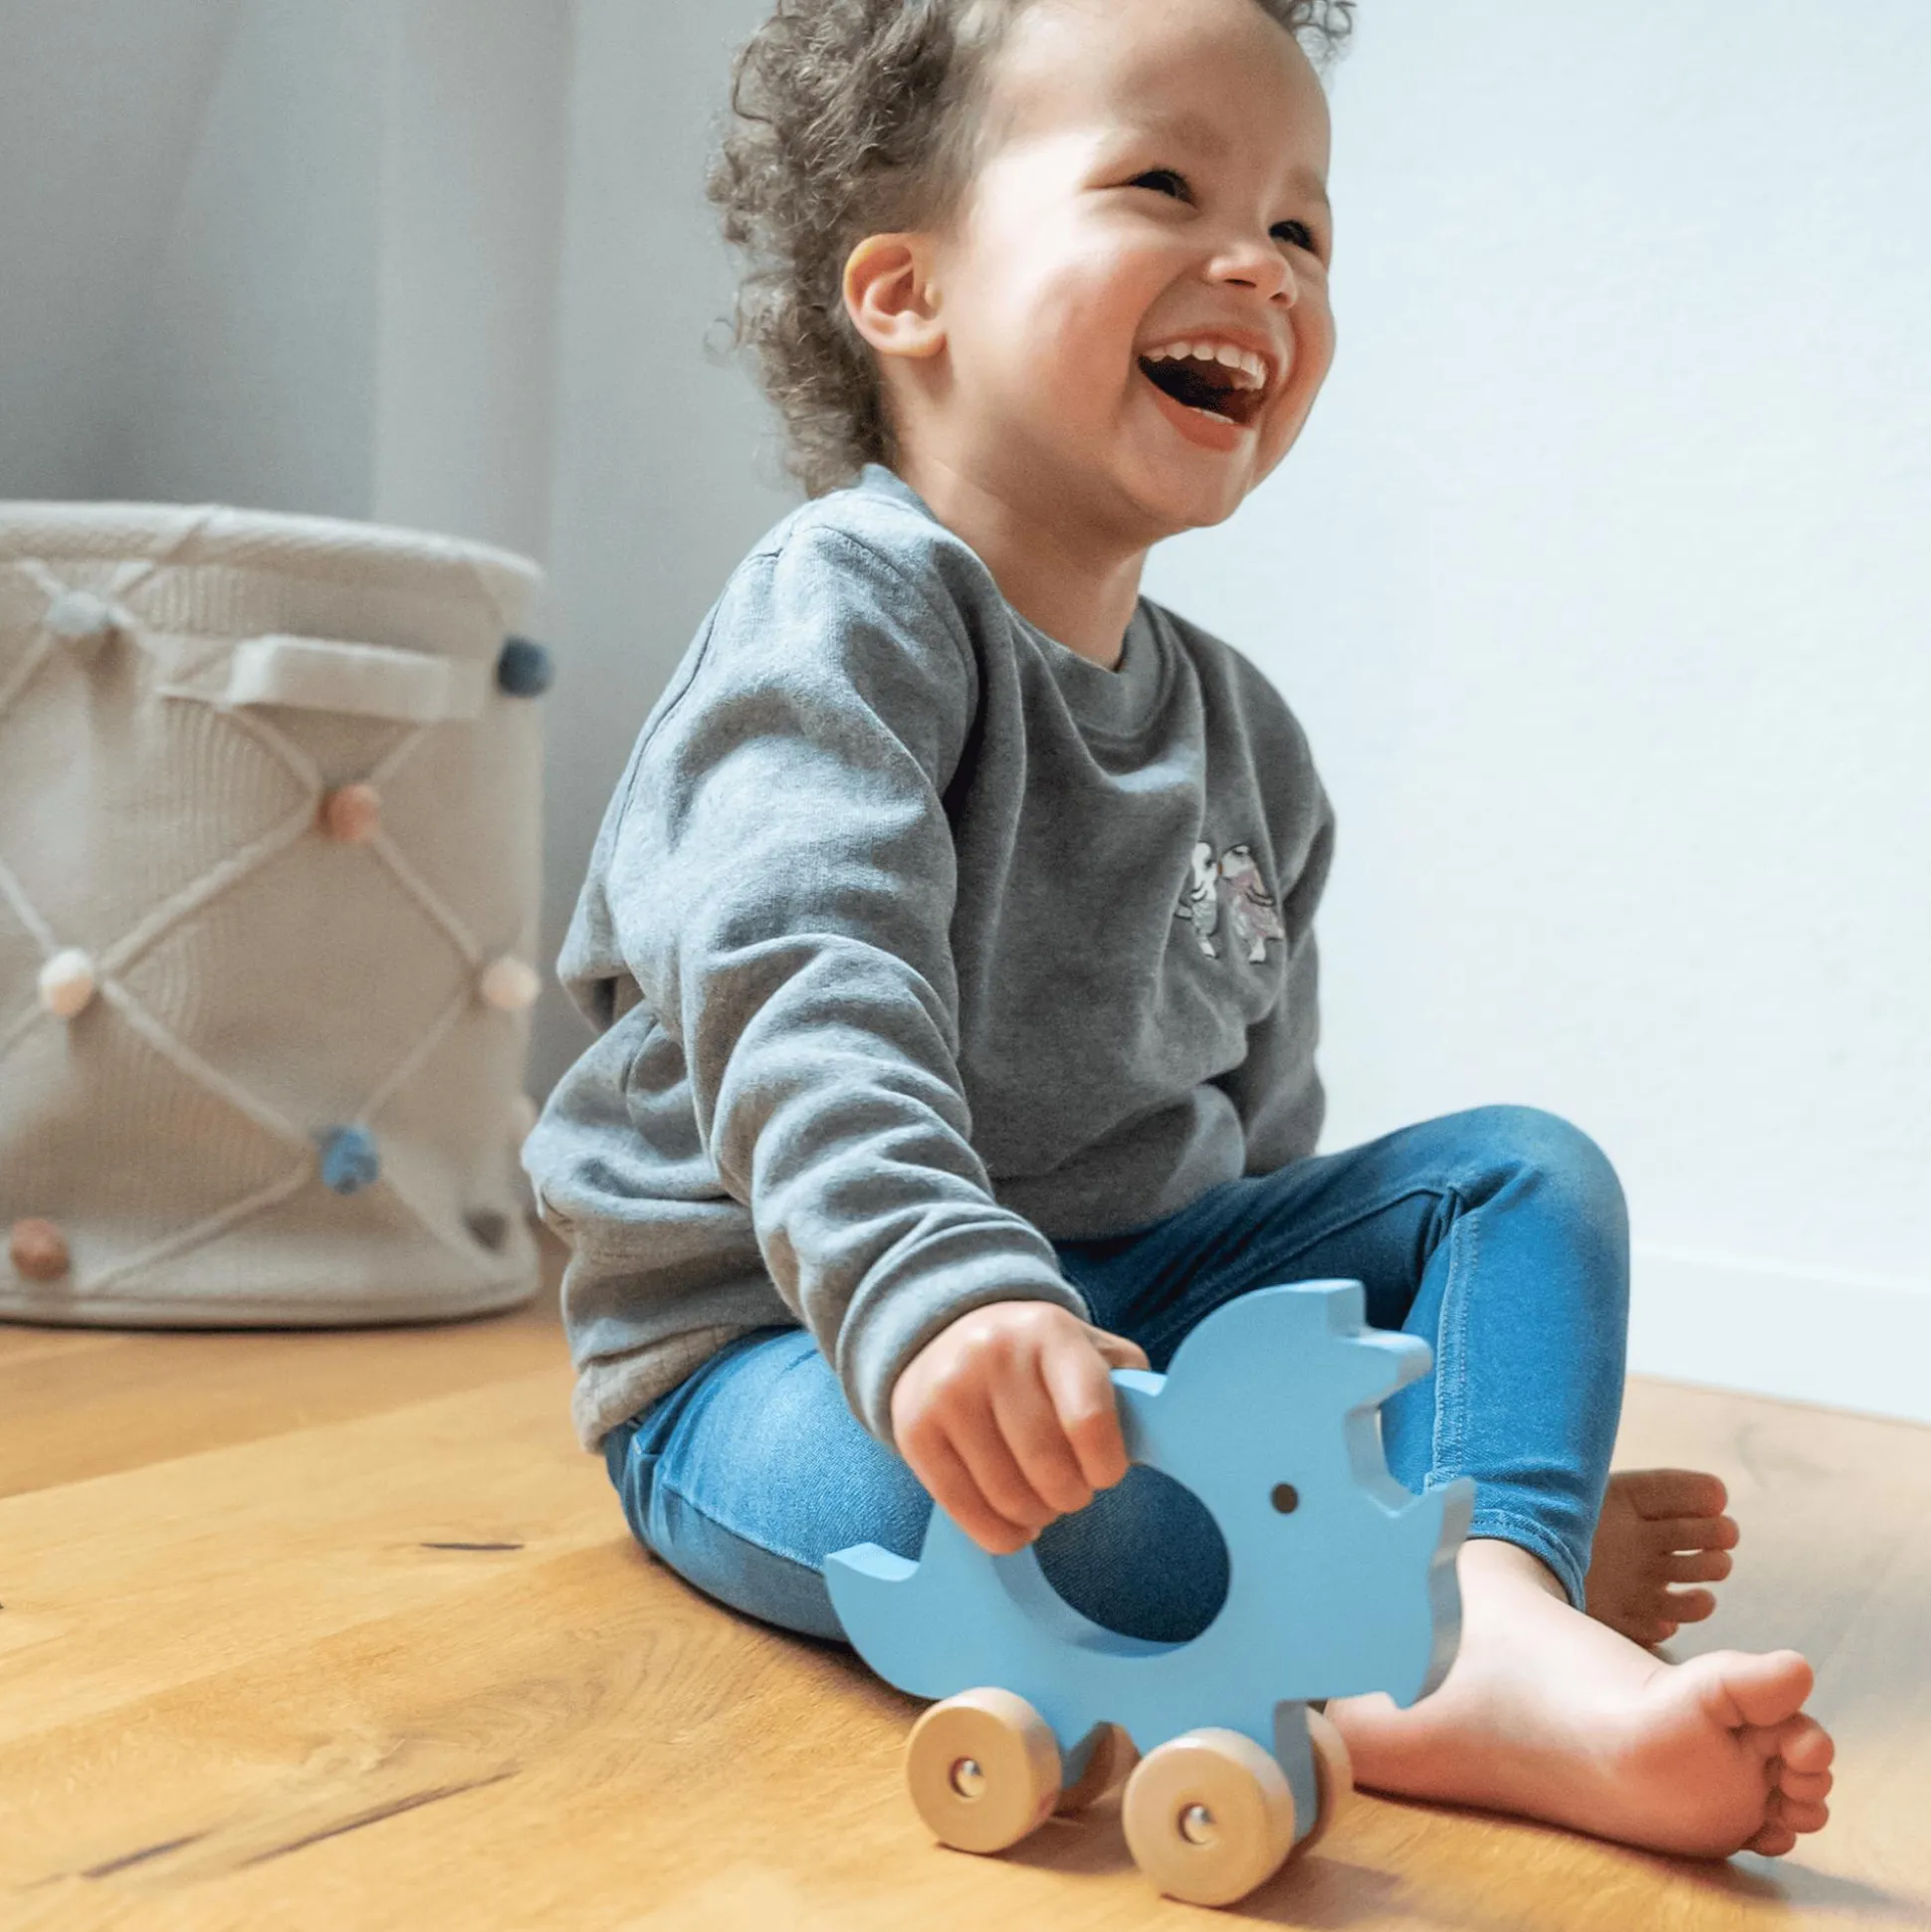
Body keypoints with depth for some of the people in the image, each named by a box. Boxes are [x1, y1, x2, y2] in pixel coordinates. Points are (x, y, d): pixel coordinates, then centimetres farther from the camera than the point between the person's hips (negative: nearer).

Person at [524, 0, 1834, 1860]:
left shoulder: (1240, 732, 8)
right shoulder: (841, 617, -16)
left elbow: (1251, 1115, 14)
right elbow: (801, 993, -34)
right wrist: (932, 1291, -49)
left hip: (1125, 1292, 8)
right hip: (795, 1341, -7)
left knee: (1525, 1170, -2)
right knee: (997, 1466, -39)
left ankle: (1494, 1605, -26)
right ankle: (1501, 1555, -22)